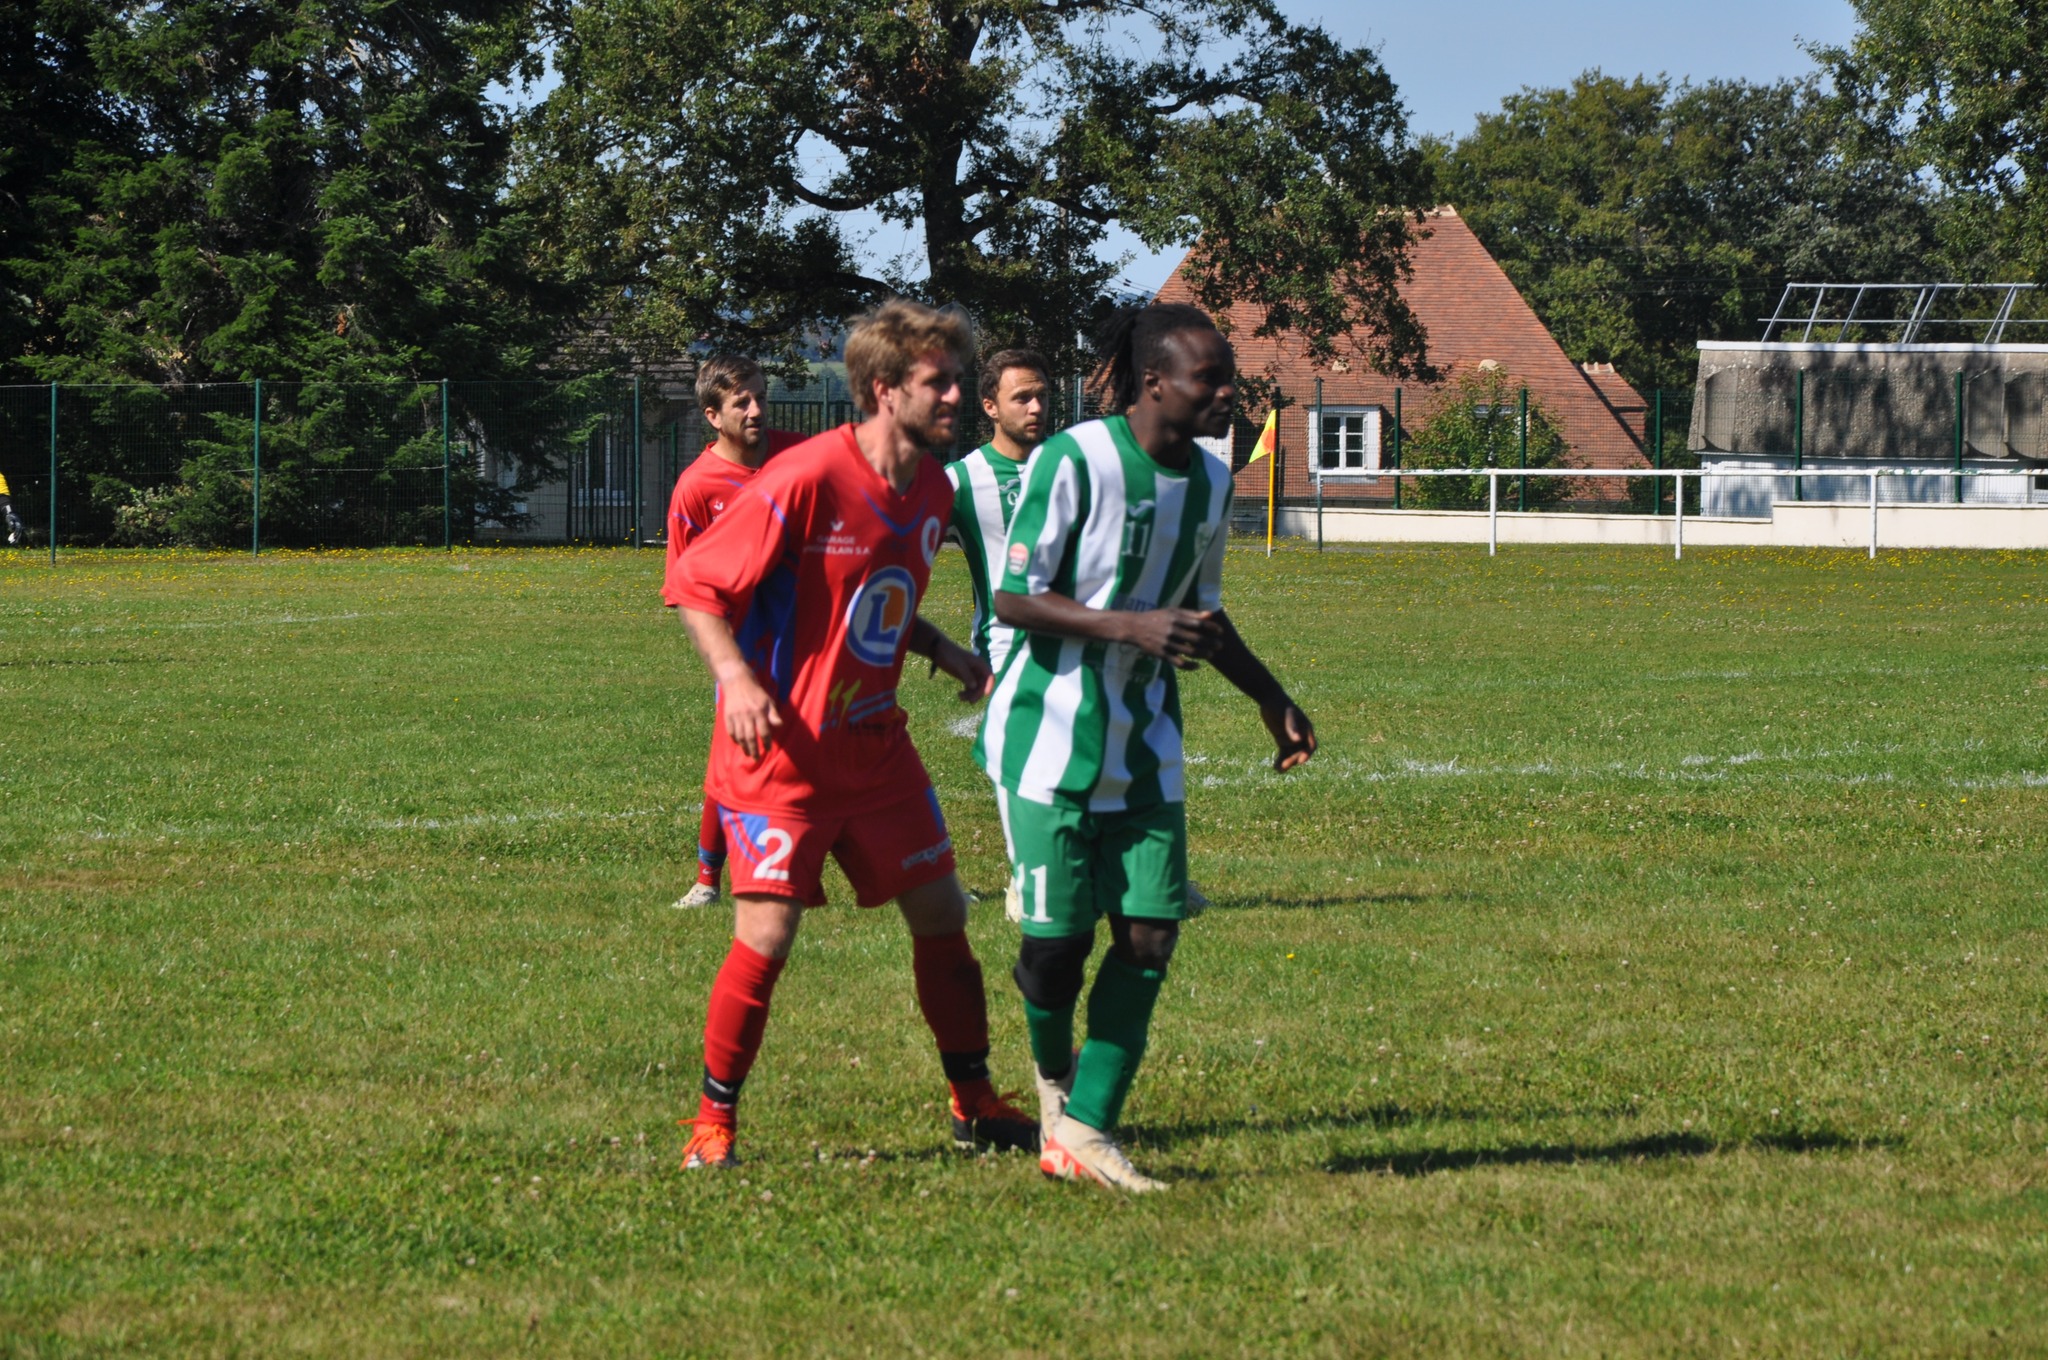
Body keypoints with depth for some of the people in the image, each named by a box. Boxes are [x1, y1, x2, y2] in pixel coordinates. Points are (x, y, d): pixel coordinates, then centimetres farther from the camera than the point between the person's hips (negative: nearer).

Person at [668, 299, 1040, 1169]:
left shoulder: (932, 493, 5)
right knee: (766, 935, -11)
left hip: (875, 745, 7)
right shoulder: (806, 480, -20)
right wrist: (735, 677, -28)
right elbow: (697, 586, -15)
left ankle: (975, 1104, 22)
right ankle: (713, 1124, 5)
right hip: (781, 748, -7)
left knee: (941, 913, 8)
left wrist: (947, 654, 7)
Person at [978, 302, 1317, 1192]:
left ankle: (1083, 1129, 0)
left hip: (1145, 742, 6)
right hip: (1050, 734, -6)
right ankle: (1053, 1073, 27)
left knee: (1151, 931, -5)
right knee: (1056, 937, -5)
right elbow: (1014, 598, -16)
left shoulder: (1209, 482, 6)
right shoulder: (1073, 462, -16)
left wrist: (1270, 697, 18)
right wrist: (1133, 627, -26)